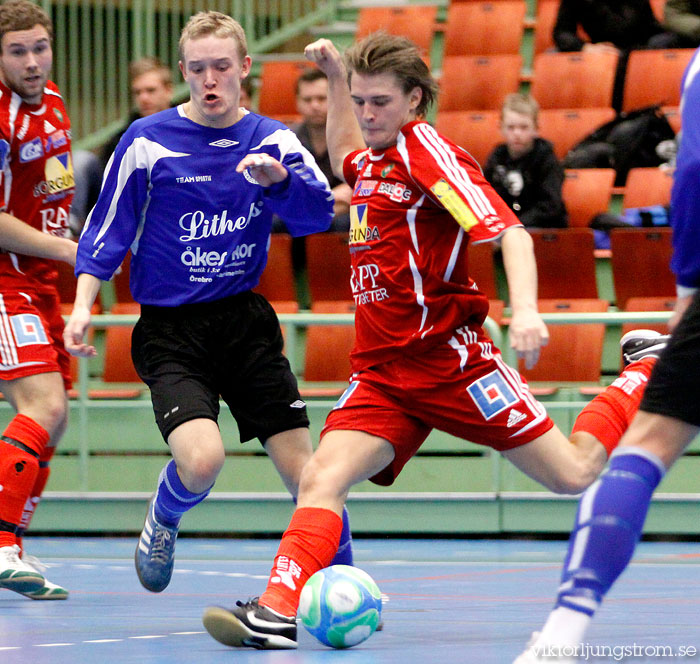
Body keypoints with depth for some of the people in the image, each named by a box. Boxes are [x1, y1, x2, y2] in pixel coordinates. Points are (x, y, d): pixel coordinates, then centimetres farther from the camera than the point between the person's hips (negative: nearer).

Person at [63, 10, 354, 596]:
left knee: (304, 468, -5)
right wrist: (83, 305, -7)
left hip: (245, 322, 3)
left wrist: (278, 176, -30)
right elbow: (107, 230, 4)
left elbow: (317, 214, -11)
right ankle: (163, 521, 11)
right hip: (169, 332, -2)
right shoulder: (147, 141, -1)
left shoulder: (271, 140, 4)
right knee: (201, 459, -24)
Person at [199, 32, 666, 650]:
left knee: (573, 474, 1)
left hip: (448, 355, -6)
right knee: (321, 478, -17)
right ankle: (278, 611, -28)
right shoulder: (374, 160, 13)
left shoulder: (426, 149, -10)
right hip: (380, 367, 6)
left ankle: (648, 375, 25)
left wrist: (525, 310, -35)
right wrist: (335, 76, 31)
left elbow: (510, 231, -19)